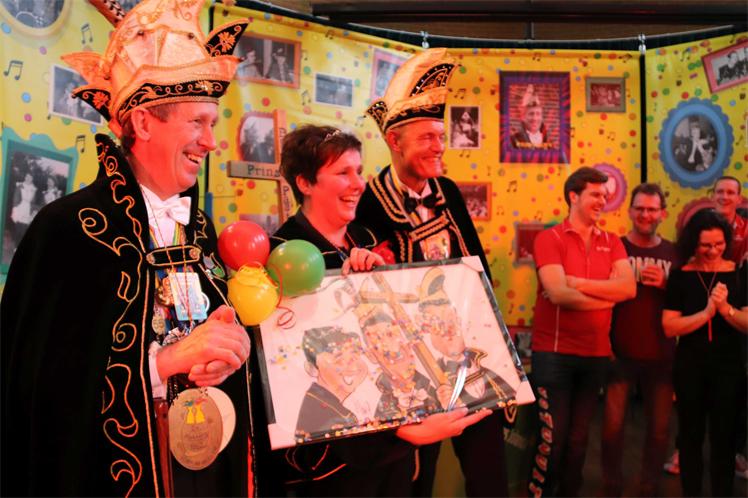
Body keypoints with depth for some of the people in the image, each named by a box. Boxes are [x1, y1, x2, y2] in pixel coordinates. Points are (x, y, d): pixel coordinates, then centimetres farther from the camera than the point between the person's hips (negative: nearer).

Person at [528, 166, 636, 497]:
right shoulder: (549, 239, -6)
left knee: (579, 438, 14)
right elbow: (558, 294, -20)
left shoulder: (612, 243, 9)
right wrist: (607, 297, -9)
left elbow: (629, 287, -7)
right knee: (552, 438, 0)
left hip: (596, 354, 5)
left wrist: (579, 283, -15)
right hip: (554, 353, -5)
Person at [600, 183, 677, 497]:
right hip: (620, 353, -2)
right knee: (613, 425, 0)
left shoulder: (674, 253, 6)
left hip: (660, 356, 3)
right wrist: (604, 343, -8)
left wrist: (665, 284, -12)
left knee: (660, 427, 10)